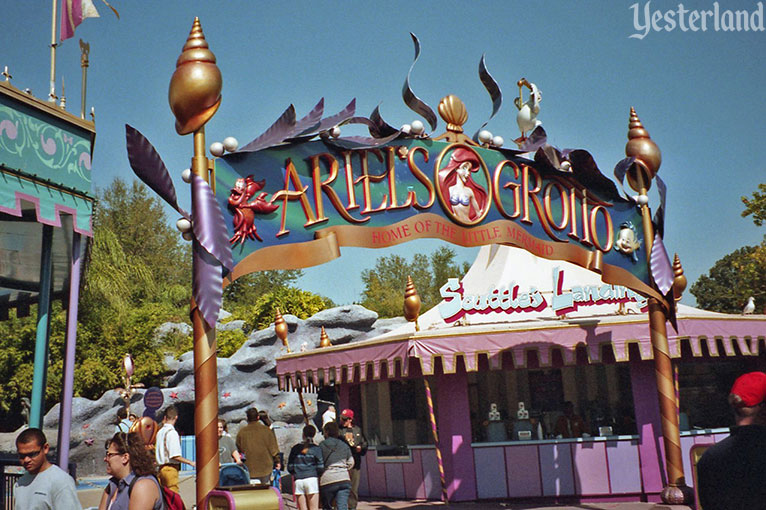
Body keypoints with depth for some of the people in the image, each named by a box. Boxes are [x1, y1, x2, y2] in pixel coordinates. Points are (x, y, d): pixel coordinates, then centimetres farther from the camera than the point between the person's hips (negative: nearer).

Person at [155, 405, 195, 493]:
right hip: (171, 468, -8)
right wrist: (190, 462, -13)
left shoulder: (160, 432, 8)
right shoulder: (172, 432, -15)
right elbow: (175, 456, -19)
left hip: (161, 467, 8)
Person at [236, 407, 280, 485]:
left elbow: (239, 449, 8)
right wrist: (277, 461, 13)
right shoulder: (267, 430, -2)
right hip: (265, 468, 0)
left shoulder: (241, 432, -2)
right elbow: (273, 447, 2)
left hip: (249, 469, 0)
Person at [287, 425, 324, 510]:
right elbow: (320, 468, -4)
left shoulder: (295, 449, 9)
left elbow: (289, 468, 9)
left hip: (298, 481, 3)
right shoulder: (316, 449, 1)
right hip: (312, 479, -3)